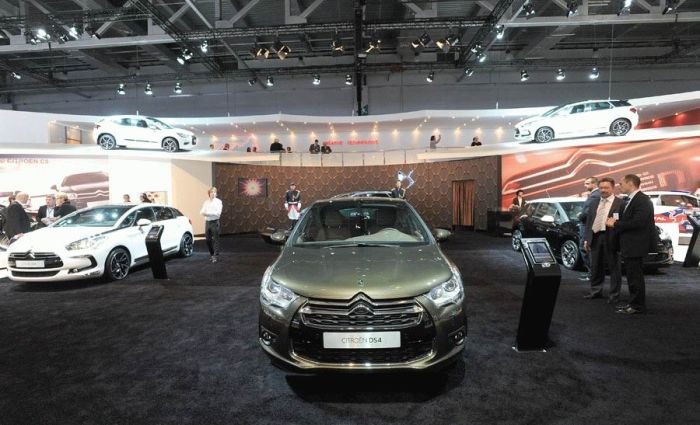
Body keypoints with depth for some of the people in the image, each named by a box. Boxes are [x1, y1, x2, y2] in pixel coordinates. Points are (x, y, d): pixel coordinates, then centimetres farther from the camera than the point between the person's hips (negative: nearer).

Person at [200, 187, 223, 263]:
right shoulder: (206, 202, 14)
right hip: (207, 222, 5)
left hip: (215, 222, -5)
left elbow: (218, 212, -13)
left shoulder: (218, 201, -1)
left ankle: (216, 256, -1)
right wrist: (203, 212, -15)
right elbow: (201, 212, 9)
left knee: (215, 240, -5)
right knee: (208, 240, 8)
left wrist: (207, 213, -19)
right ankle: (212, 254, 22)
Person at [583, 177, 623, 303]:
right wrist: (587, 239, 7)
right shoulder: (594, 203, 13)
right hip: (595, 237, 5)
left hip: (611, 238, -5)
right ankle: (596, 291, 27)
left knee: (614, 268, 4)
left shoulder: (620, 203, -4)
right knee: (595, 267, 14)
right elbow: (588, 222, 13)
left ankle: (614, 295, 13)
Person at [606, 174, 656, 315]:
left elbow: (638, 222, -26)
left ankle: (638, 306, 6)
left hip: (636, 245, -10)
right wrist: (616, 222, 0)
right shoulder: (632, 200, 15)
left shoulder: (642, 200, -16)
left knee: (635, 277, -2)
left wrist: (616, 224, -17)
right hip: (629, 245, 10)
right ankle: (634, 303, 27)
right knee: (632, 276, 17)